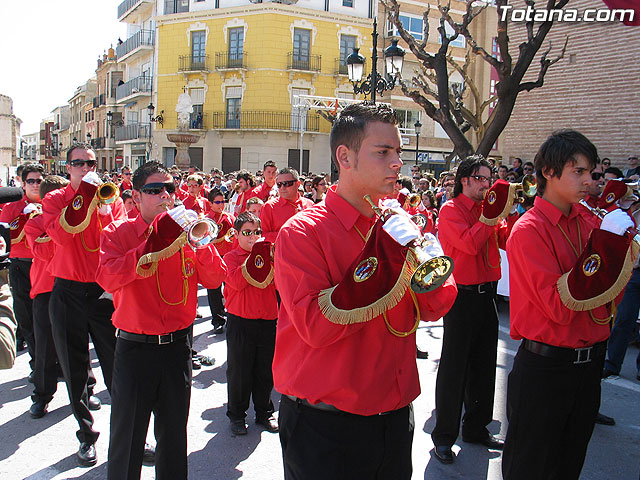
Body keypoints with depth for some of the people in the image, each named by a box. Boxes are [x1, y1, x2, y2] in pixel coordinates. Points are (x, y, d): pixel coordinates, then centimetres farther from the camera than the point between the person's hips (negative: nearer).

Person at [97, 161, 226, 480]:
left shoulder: (184, 231, 2)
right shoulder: (118, 233, -3)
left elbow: (214, 280, -6)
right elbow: (107, 279, -21)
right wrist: (154, 246, -27)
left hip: (178, 345, 3)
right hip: (134, 348, -2)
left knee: (174, 434, 18)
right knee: (127, 437, 10)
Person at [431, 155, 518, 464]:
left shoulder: (488, 207, 12)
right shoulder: (451, 210, -7)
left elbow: (507, 240, 3)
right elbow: (470, 244, -22)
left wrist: (509, 211, -7)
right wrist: (491, 215, -15)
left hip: (486, 294, 7)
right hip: (462, 296, -7)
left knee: (483, 366, 15)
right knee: (454, 368, 0)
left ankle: (476, 427, 31)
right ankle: (444, 436, 13)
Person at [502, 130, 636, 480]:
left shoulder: (589, 222, 4)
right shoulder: (529, 230, -16)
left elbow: (608, 296, 8)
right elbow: (559, 306, -24)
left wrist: (623, 247, -8)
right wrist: (605, 243, -26)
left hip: (590, 361, 7)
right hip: (545, 367, -6)